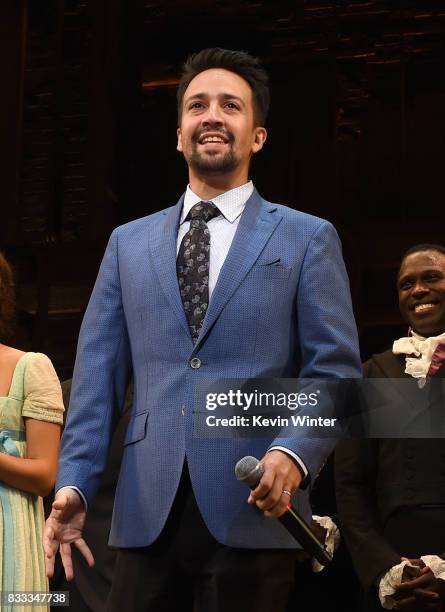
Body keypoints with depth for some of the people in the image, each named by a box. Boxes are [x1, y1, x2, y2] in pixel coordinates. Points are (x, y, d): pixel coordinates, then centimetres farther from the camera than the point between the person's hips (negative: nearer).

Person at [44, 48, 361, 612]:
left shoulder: (307, 238, 7)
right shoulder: (128, 243, 16)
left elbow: (335, 370, 1)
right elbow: (98, 376, 10)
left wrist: (295, 453, -18)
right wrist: (74, 483, -3)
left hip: (252, 508, -2)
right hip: (147, 510, 3)